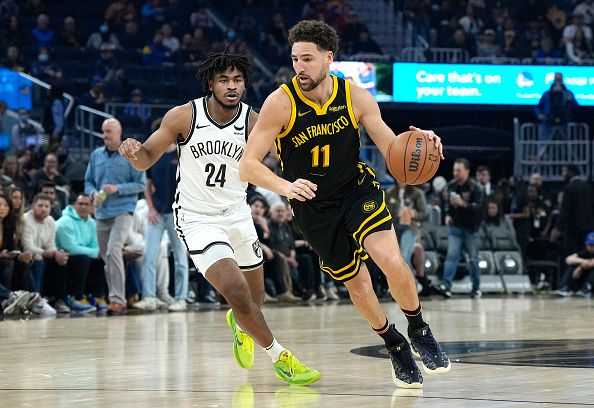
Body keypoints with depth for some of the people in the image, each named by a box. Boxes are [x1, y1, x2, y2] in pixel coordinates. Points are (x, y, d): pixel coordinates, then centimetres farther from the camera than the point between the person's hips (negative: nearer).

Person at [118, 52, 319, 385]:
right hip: (198, 218, -3)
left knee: (255, 299, 17)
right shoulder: (184, 116, -14)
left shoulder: (254, 123, -12)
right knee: (237, 292, -20)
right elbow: (147, 158, -5)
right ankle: (280, 357, -1)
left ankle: (240, 325, 55)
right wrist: (134, 152, -28)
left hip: (237, 214, 3)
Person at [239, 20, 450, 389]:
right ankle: (395, 346, 33)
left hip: (358, 189, 0)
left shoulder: (356, 97, -14)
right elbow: (247, 166, -24)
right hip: (314, 206, 0)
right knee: (357, 283, 6)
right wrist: (287, 186, -43)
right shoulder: (281, 103, -20)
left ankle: (420, 331, 3)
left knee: (391, 260, -23)